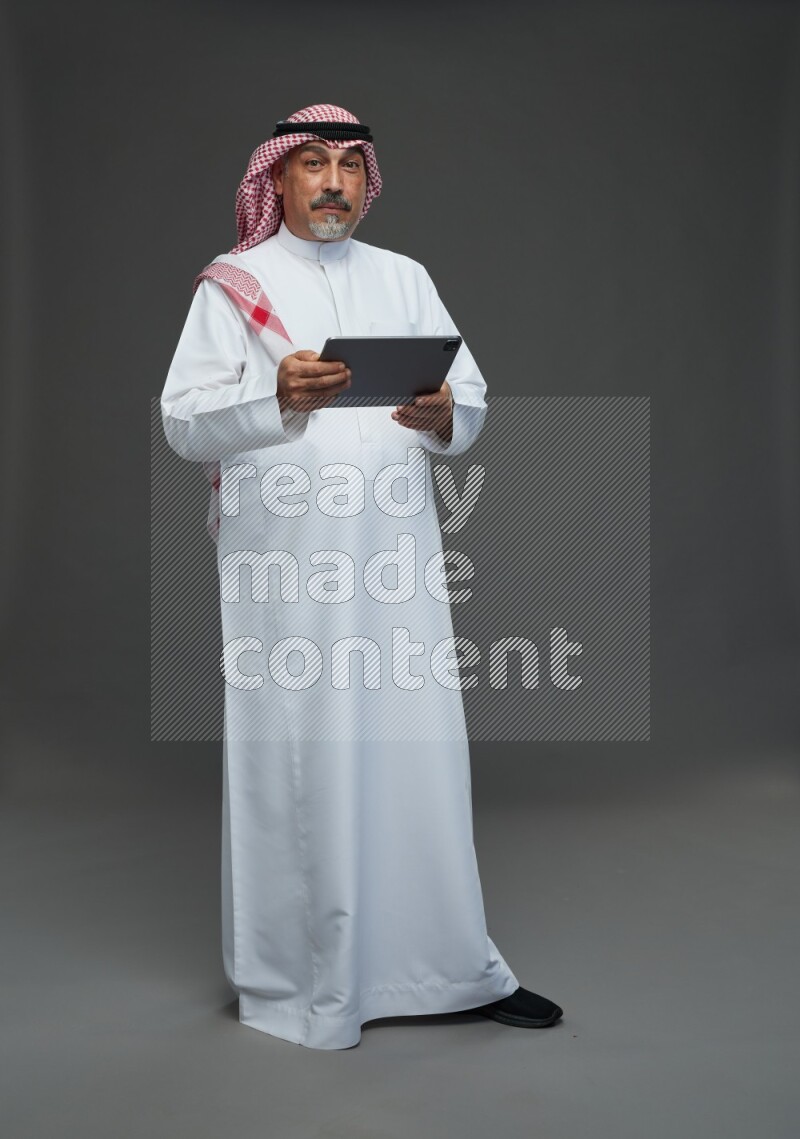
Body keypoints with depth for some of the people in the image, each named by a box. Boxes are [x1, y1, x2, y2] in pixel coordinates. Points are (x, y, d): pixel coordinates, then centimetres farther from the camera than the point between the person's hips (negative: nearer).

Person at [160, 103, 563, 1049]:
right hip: (284, 561, -3)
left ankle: (447, 965, 16)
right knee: (294, 757, -1)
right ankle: (292, 980, 14)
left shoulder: (404, 278, 18)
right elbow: (183, 421, -3)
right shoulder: (233, 286, 6)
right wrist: (276, 395, -20)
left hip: (396, 552, 3)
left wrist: (441, 416, -11)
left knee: (420, 749, 4)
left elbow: (473, 397, 12)